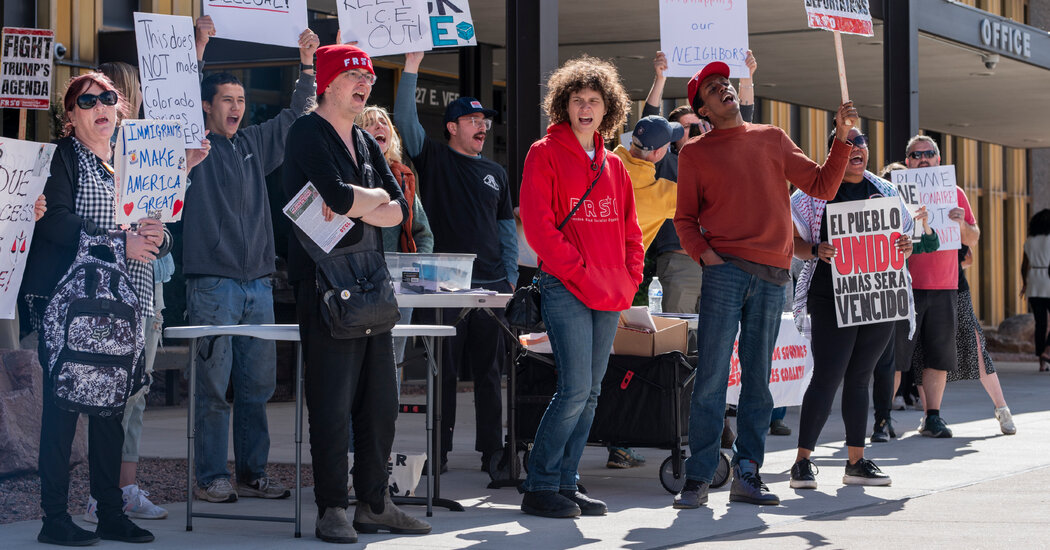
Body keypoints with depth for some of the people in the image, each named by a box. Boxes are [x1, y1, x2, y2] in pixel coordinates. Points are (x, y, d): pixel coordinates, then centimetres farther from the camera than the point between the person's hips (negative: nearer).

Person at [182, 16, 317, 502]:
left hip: (258, 282, 6)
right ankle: (210, 477, 0)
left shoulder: (253, 144, 16)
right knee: (213, 385, -5)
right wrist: (199, 47, -20)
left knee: (257, 384, 8)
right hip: (213, 283, -6)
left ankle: (252, 473, 15)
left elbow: (294, 117, 24)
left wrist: (307, 64, 15)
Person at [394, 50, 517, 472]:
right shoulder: (434, 160, 5)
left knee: (489, 372, 6)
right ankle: (439, 452, 5)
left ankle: (492, 452, 10)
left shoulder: (495, 173, 17)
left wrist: (510, 277, 12)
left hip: (492, 285, 4)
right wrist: (412, 67, -14)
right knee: (444, 371, -1)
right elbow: (405, 118, -7)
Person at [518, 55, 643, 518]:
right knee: (575, 388, -14)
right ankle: (539, 488, -6)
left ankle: (566, 484, 14)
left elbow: (629, 228, 22)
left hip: (609, 294, 7)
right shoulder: (545, 154, -1)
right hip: (565, 288, -7)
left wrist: (630, 276, 7)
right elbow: (537, 223, -10)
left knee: (590, 393, 7)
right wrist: (576, 269, -14)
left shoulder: (612, 165, 18)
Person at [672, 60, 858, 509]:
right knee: (712, 377, -8)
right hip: (725, 269, -3)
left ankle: (747, 472, 9)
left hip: (772, 274, 3)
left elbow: (822, 187, 13)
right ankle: (698, 477, -6)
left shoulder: (772, 139, 16)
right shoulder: (695, 153, 9)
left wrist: (842, 138, 3)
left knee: (758, 378, 4)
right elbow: (685, 218, 10)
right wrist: (702, 253, -8)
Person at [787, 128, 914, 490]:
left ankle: (856, 462, 14)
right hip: (832, 296, -5)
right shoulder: (815, 191, 1)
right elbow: (792, 242, -1)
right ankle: (803, 461, -5)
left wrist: (906, 246, -3)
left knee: (859, 378, 9)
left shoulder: (886, 191, 15)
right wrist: (817, 251, -21)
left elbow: (903, 235, 20)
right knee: (828, 376, -11)